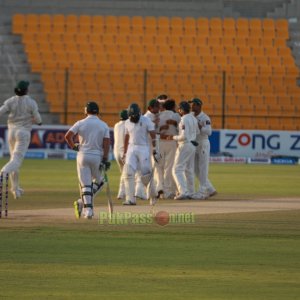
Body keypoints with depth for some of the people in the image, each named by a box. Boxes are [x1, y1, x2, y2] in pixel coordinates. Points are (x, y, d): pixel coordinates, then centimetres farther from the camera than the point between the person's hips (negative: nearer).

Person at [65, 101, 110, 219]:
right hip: (97, 156, 0)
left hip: (83, 156, 0)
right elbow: (106, 143, -6)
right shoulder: (104, 125, 3)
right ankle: (84, 202, -1)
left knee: (85, 184, 2)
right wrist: (105, 160, -7)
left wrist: (73, 146, 9)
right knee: (99, 181, 18)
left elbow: (68, 136, -10)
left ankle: (88, 209, -11)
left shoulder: (80, 123, 1)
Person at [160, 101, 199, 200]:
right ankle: (190, 192, 18)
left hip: (185, 145, -9)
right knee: (189, 170, 16)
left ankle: (183, 192, -19)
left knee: (177, 169, -7)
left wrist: (173, 137, -11)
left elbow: (184, 136, -22)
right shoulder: (194, 119, 10)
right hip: (193, 145, 9)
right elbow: (197, 132, 18)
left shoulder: (184, 120, -17)